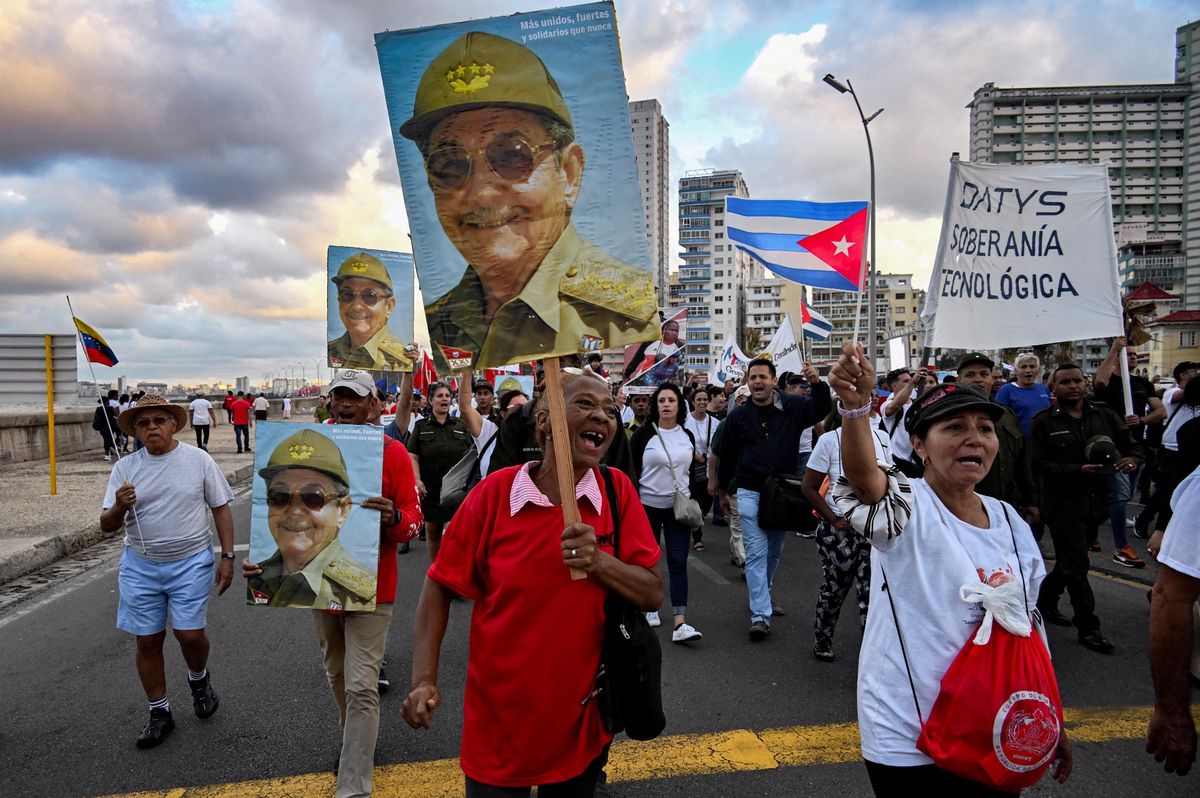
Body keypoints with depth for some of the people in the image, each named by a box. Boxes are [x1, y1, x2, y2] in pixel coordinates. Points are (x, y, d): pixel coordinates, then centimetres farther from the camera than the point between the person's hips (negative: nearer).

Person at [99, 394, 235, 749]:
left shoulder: (198, 460, -4)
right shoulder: (125, 468, 0)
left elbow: (221, 508, 0)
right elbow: (107, 525, 1)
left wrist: (227, 556, -4)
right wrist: (119, 507, -22)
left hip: (191, 563, -2)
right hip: (140, 566, 2)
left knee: (190, 634, -6)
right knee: (148, 641, 8)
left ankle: (198, 678, 28)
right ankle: (159, 712, 25)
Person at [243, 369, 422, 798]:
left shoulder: (392, 452, -11)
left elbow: (413, 519, -9)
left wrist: (393, 518, -32)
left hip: (370, 588, -5)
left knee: (361, 687, -3)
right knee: (336, 676, 22)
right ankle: (354, 741, 45)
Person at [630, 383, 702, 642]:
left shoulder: (687, 436, 7)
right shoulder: (644, 434, -5)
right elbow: (632, 471, -6)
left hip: (678, 507, 2)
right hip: (648, 506, -2)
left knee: (678, 563, -6)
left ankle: (680, 624, -10)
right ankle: (650, 608, 31)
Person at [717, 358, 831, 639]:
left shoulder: (792, 407, -2)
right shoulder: (738, 415, -3)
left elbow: (822, 409, -13)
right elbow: (727, 455, 6)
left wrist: (817, 383, -32)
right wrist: (723, 492, 13)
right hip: (750, 493, -2)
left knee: (775, 551, 17)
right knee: (756, 553, -6)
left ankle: (761, 596, 40)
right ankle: (760, 615, -5)